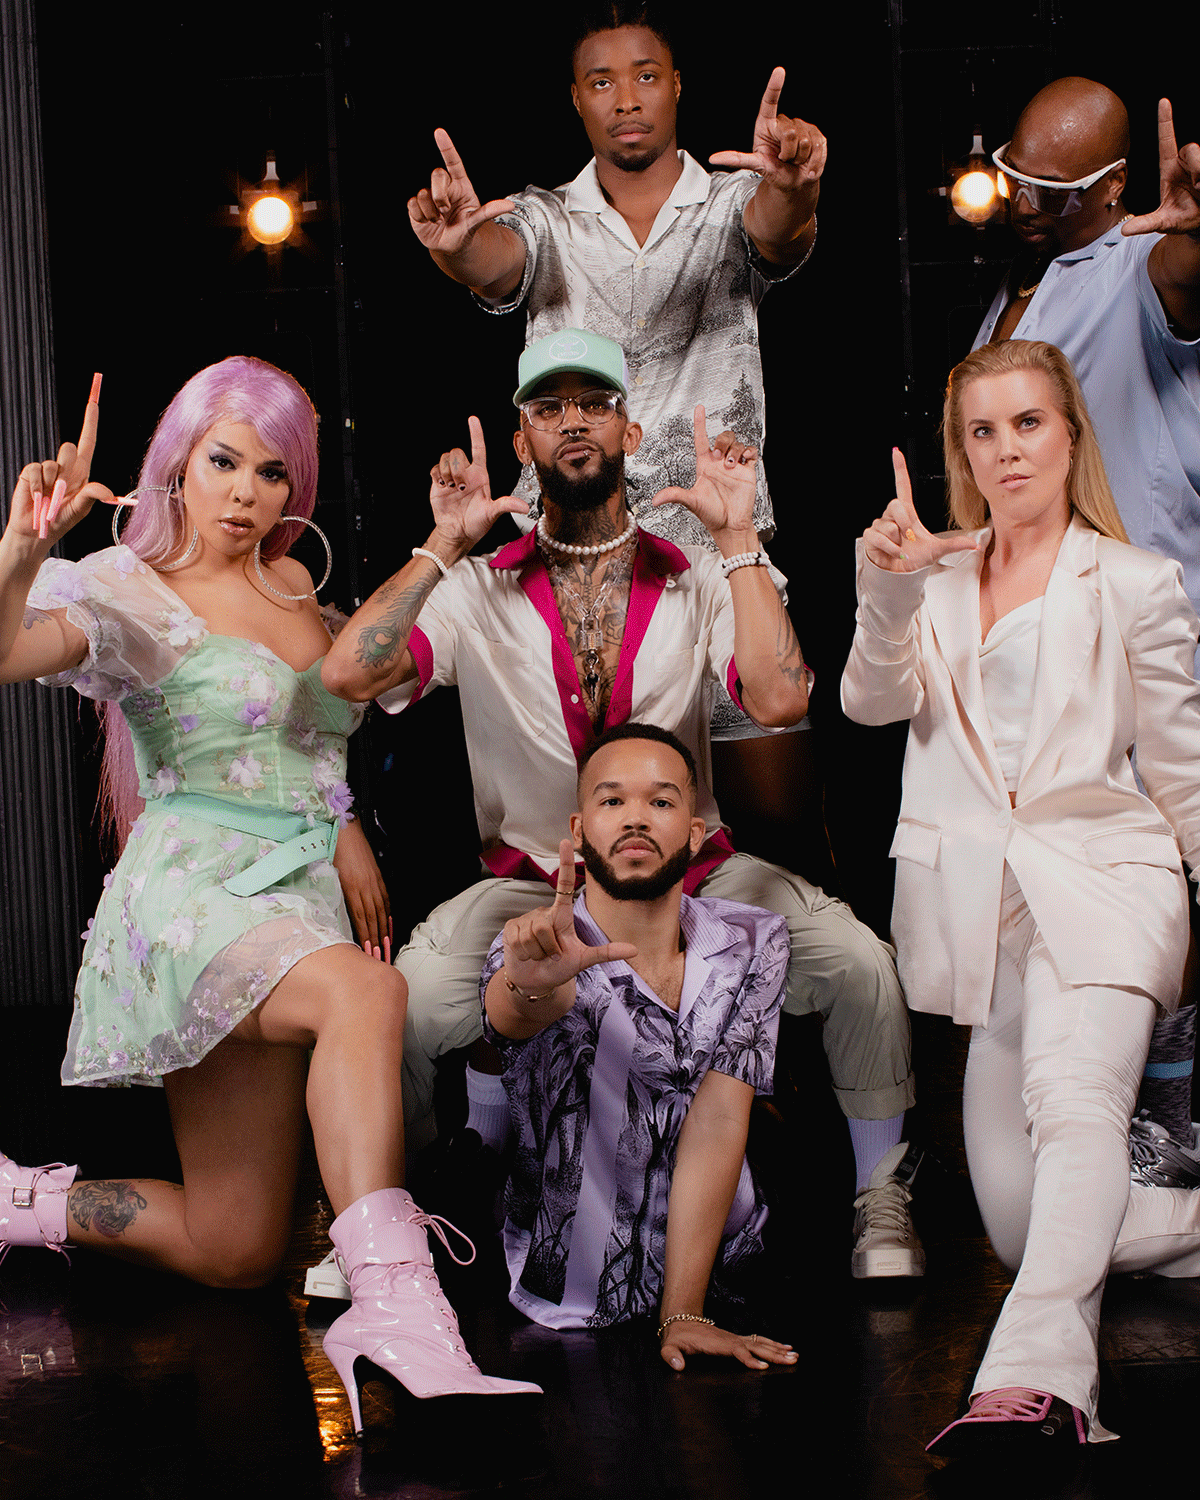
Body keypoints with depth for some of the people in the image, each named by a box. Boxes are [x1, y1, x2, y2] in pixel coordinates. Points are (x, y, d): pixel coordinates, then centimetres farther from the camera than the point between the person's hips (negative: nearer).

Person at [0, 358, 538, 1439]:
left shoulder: (292, 587, 16)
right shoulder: (131, 589, -5)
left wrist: (346, 833, 18)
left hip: (299, 899, 7)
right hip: (191, 895, -7)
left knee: (235, 1255, 7)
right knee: (366, 992, -40)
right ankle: (392, 1306, -46)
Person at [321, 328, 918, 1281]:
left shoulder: (700, 579, 3)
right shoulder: (477, 591, 1)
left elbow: (780, 701, -16)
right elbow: (349, 674, -16)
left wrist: (738, 537, -14)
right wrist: (443, 548, -15)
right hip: (532, 881, -1)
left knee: (858, 962, -22)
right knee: (407, 999, -27)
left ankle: (880, 1206, 1)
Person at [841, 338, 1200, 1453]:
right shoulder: (939, 581, 18)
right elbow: (875, 700, -1)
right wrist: (887, 592, -21)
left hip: (1097, 881, -4)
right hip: (973, 902, 4)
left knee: (1074, 1106, -33)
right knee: (1022, 1228, 0)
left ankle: (1037, 1376, -51)